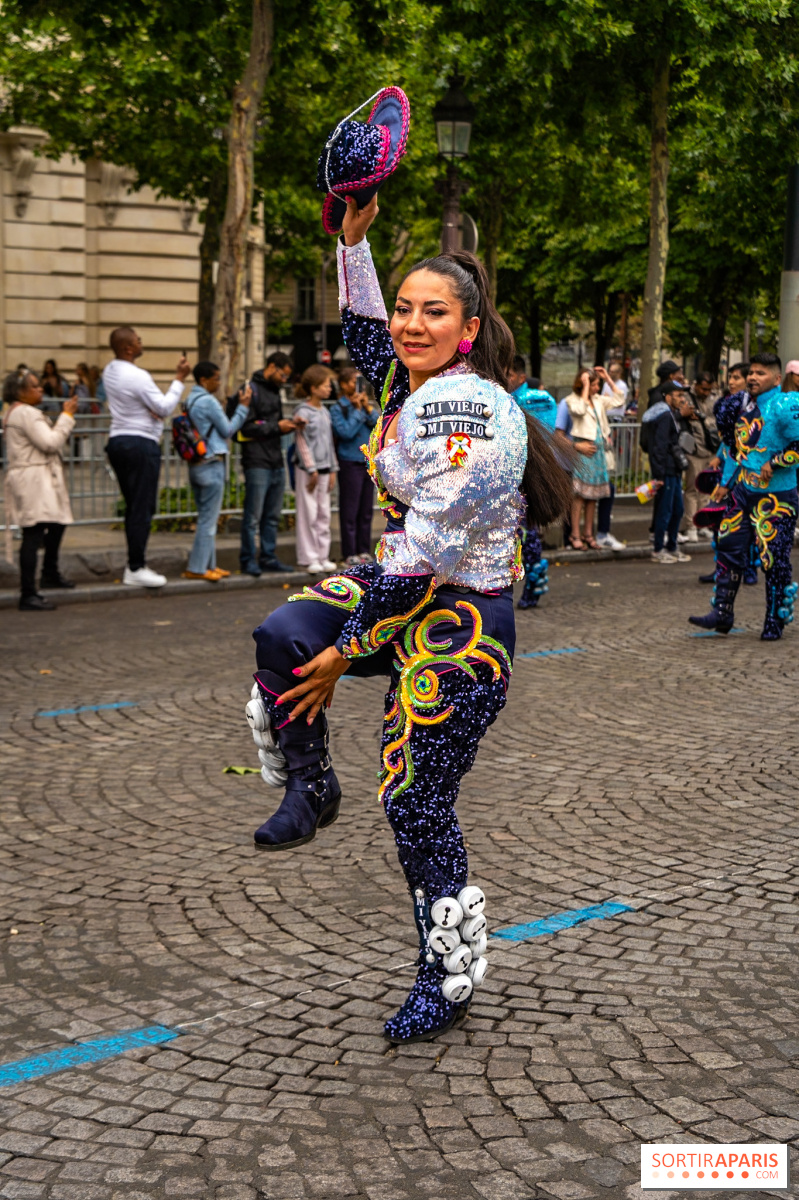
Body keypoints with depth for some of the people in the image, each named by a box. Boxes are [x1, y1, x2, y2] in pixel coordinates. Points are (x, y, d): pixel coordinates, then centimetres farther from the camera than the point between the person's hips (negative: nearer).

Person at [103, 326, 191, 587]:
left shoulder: (110, 372, 9)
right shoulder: (137, 377, -18)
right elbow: (164, 408, -14)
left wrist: (149, 407, 3)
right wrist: (179, 379, -7)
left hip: (117, 440, 9)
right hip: (141, 443, -9)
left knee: (133, 505, 13)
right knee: (143, 507, -5)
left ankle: (134, 564, 15)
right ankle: (136, 569, -5)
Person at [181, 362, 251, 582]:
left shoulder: (190, 400, 13)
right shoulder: (208, 401, -15)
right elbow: (227, 430, -8)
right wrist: (243, 407, -3)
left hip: (196, 464, 9)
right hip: (211, 464, -9)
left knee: (206, 517, 14)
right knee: (208, 518, -4)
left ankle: (208, 565, 18)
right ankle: (196, 568, -3)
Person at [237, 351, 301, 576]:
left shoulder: (274, 391, 18)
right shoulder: (251, 390, -9)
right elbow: (247, 427, -16)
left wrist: (289, 425, 5)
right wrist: (277, 427, -14)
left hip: (276, 462, 8)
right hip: (257, 463, -8)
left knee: (272, 515, 11)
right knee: (253, 516, -4)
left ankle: (268, 556, 18)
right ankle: (248, 560, 2)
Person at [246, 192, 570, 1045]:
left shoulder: (467, 410, -23)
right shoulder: (411, 385, 6)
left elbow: (426, 556, -24)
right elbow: (364, 334, 28)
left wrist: (348, 651, -18)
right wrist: (354, 239, 15)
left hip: (460, 628, -8)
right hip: (398, 594, 9)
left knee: (418, 810, -3)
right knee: (281, 637, -18)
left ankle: (450, 978, 16)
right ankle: (309, 789, 5)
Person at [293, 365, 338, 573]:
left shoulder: (325, 412, 12)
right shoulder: (303, 412, -10)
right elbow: (302, 443, -11)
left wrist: (332, 470, 13)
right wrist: (312, 470, -13)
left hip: (324, 469, 7)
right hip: (308, 470, -7)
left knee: (324, 514, 8)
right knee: (308, 514, -3)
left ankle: (323, 556, 14)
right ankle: (308, 558, 3)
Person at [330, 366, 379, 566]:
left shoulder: (368, 404, 12)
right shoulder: (338, 408, -4)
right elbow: (346, 432, -16)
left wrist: (368, 408, -5)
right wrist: (358, 410, -9)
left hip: (370, 462, 5)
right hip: (350, 463, -5)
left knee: (366, 510, 9)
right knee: (350, 510, -3)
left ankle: (364, 551, 17)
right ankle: (350, 554, 1)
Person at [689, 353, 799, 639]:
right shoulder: (741, 405, 9)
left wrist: (775, 464, -17)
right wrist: (726, 482, 20)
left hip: (776, 496, -7)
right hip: (742, 491, 7)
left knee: (774, 560, -1)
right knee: (730, 548, 7)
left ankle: (775, 621, 11)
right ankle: (722, 613, 15)